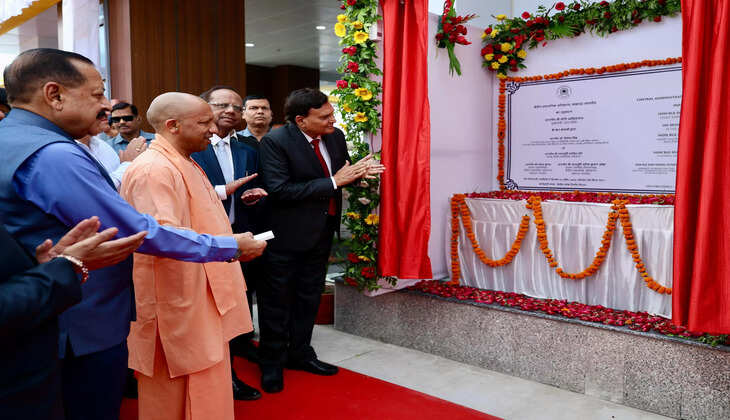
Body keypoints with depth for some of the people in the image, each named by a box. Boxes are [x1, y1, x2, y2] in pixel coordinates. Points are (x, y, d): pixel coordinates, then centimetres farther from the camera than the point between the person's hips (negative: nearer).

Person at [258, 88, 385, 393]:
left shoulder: (336, 136, 1)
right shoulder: (275, 142, -19)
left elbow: (341, 175, 12)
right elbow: (279, 189, -27)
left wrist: (358, 172, -13)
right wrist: (333, 182, -27)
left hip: (323, 230, 7)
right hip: (288, 233, -6)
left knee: (309, 296, 19)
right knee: (278, 299, 8)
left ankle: (300, 352, 38)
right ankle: (272, 362, 27)